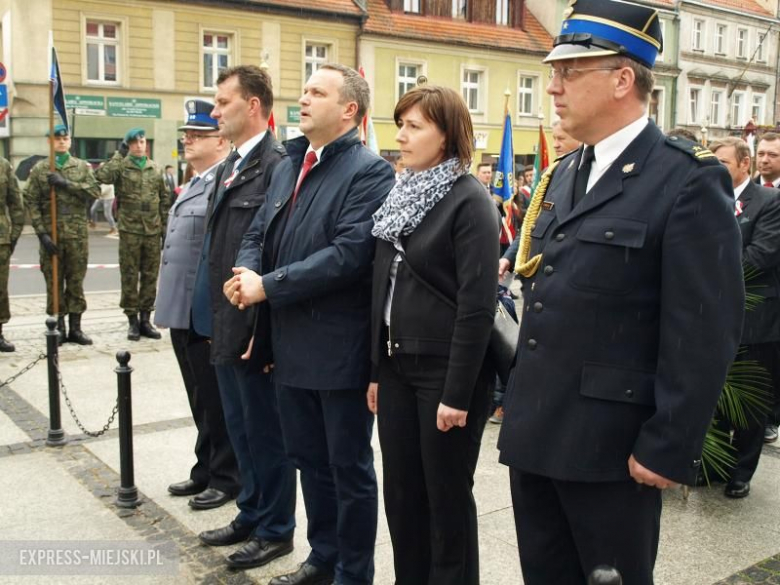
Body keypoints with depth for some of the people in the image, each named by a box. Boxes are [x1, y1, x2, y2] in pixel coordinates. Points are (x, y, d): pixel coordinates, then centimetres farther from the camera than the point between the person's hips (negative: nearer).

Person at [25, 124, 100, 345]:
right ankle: (58, 327, 12)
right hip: (51, 233, -1)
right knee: (54, 281, 4)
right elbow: (31, 202, -2)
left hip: (77, 233, 1)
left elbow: (95, 191, -5)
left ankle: (75, 327, 13)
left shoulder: (82, 167, 8)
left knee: (76, 281, 6)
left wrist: (67, 184, -15)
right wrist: (41, 233, -11)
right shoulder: (40, 169, 3)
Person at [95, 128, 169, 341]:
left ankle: (145, 319, 17)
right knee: (129, 276, 2)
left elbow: (164, 200, 14)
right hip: (129, 230, -3)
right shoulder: (121, 167, 0)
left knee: (150, 276, 7)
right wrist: (119, 155, -14)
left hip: (153, 230, 3)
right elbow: (102, 176, -22)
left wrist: (165, 227, 9)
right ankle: (132, 320, 11)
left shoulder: (155, 169, 11)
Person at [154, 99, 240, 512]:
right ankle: (206, 470, 31)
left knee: (217, 401, 3)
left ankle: (226, 478, 17)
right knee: (200, 401, 18)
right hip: (183, 311, 10)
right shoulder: (195, 182, 16)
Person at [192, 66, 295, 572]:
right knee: (241, 429, 20)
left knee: (266, 431, 6)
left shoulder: (277, 166, -16)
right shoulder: (230, 166, 13)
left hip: (256, 327, -9)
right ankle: (251, 515, 36)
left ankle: (276, 530, 23)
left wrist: (260, 328, -20)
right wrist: (214, 320, 16)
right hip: (225, 325, 9)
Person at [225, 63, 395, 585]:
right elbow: (259, 233, 13)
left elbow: (349, 253, -23)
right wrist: (247, 273, -10)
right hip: (292, 343, 8)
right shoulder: (288, 167, 14)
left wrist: (268, 287, -20)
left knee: (349, 467, 7)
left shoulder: (369, 172, -12)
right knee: (309, 459, 19)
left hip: (340, 347, -8)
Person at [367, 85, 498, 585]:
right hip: (398, 365, 7)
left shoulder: (470, 201, -13)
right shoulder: (403, 195, 10)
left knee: (447, 495, 7)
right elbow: (384, 289, 12)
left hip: (444, 370, -7)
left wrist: (458, 392, -19)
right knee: (401, 491, 15)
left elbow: (478, 306, -18)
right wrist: (377, 368, 11)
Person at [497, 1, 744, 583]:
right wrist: (519, 398, 15)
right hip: (535, 434, 7)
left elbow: (706, 333, -16)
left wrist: (668, 449, -16)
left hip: (611, 446, -7)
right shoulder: (562, 175, 11)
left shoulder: (690, 180, -13)